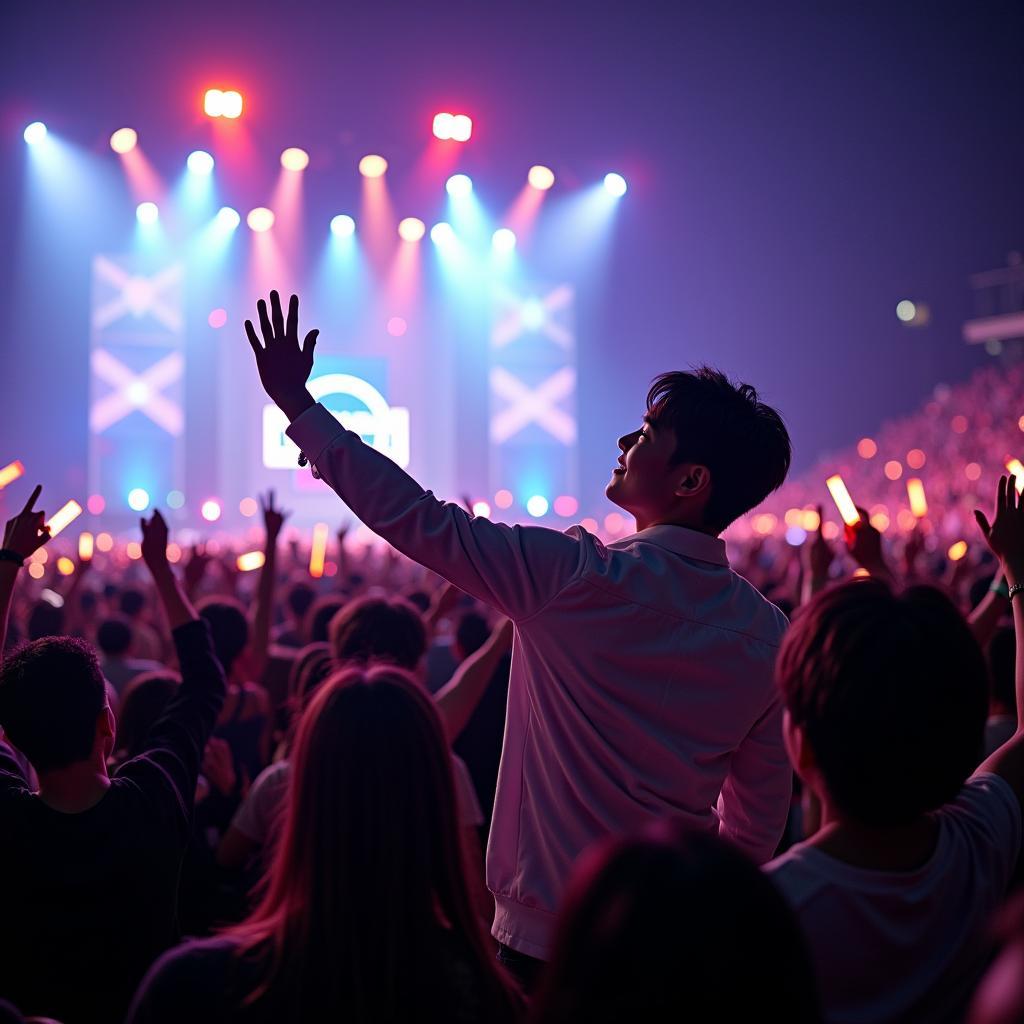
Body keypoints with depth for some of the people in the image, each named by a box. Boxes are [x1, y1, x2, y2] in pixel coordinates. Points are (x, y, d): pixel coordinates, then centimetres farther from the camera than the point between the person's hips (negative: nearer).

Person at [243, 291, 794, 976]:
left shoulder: (574, 578, -18)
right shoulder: (769, 634, -2)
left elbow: (418, 520, -13)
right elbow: (760, 828, 5)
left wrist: (297, 401, -5)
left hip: (548, 943, -5)